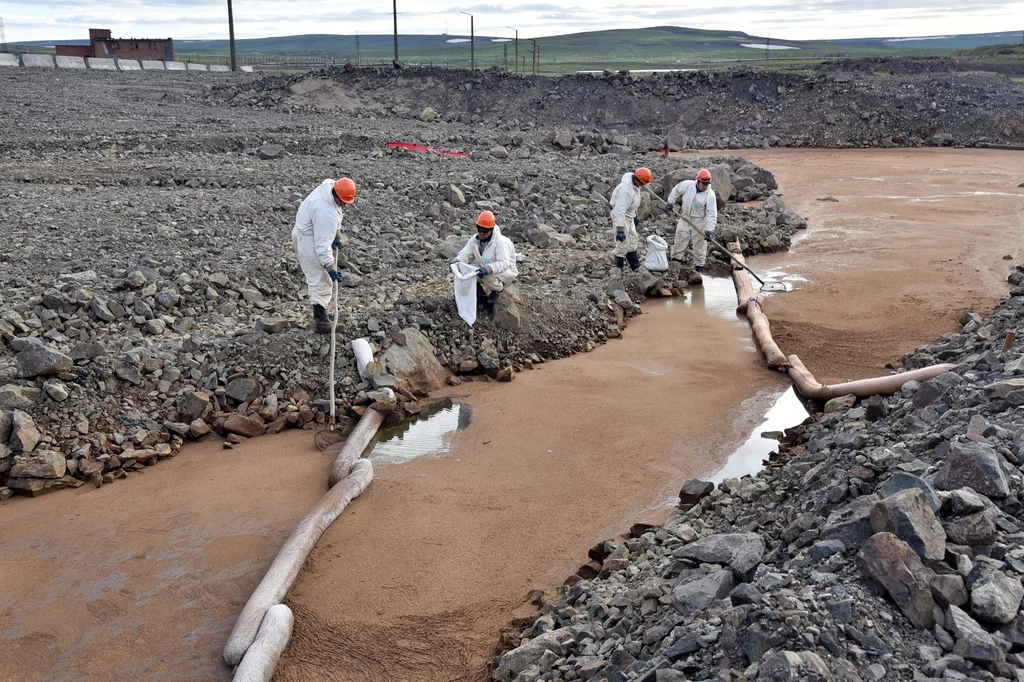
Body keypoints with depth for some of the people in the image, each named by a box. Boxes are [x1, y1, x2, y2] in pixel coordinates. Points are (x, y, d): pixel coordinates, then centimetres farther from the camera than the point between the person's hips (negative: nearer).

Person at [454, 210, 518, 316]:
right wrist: (457, 261, -36)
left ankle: (498, 290, -3)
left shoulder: (501, 241, -28)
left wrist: (488, 269, -55)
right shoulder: (475, 239, -8)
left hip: (506, 271, -7)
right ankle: (482, 294, 7)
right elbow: (465, 254, -12)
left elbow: (503, 263, -39)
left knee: (488, 276, -37)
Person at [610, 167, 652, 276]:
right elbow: (619, 210, -35)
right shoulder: (626, 190, -33)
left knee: (633, 241, 17)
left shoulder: (634, 184, -3)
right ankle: (619, 267, 15)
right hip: (620, 217, -10)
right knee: (623, 244, -2)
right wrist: (620, 230, -35)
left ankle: (635, 266, 29)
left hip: (628, 215, 10)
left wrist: (635, 216, 24)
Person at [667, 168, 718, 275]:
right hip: (685, 219, 2)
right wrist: (671, 202, 14)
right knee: (679, 242, 10)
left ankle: (699, 268, 22)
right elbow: (676, 191, 7)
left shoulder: (710, 195, -20)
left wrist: (709, 230, -27)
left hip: (699, 223, -2)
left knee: (699, 246, 8)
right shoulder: (687, 185, -15)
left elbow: (712, 214, -21)